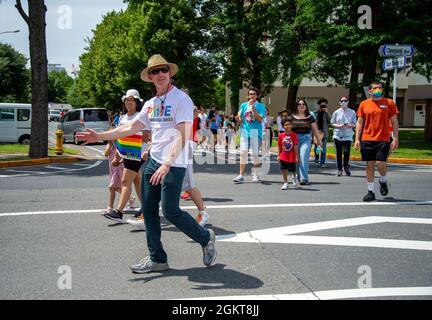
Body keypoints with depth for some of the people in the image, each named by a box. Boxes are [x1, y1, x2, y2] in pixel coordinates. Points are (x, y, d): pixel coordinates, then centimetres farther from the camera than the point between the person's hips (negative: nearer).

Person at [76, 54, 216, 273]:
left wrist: (167, 164, -27)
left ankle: (205, 238, 15)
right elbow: (130, 128, 18)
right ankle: (156, 258, 18)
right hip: (153, 161, 8)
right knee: (149, 209, 7)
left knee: (170, 212, -9)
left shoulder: (181, 99, -9)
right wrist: (99, 136, 13)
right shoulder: (150, 104, 14)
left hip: (174, 164, -8)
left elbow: (182, 136, -19)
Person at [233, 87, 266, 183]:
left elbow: (260, 119, -9)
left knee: (255, 154, 0)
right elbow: (240, 120, 15)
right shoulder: (243, 105, 12)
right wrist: (238, 118, -8)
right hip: (244, 131, 2)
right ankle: (241, 175, -2)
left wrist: (253, 109, -15)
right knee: (243, 153, -4)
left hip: (256, 132, -2)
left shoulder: (261, 106, 4)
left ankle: (255, 175, 15)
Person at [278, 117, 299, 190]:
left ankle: (294, 178, 43)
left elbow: (296, 146, -11)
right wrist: (279, 155, 9)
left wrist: (297, 157, -12)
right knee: (284, 170, 1)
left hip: (292, 157, -2)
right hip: (283, 157, 2)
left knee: (292, 170, 10)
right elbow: (280, 146, 7)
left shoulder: (294, 135, -10)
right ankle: (285, 183, 15)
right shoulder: (281, 136, -2)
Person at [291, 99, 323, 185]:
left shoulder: (309, 117, 7)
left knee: (304, 157, -14)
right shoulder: (292, 116, 7)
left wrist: (319, 140, 12)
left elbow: (314, 129, 10)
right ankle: (299, 176, 22)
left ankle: (304, 178, -15)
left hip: (306, 138, -1)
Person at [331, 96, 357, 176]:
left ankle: (346, 166, 17)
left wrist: (349, 125, -13)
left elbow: (354, 124, 8)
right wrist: (339, 126, -10)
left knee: (347, 152, -7)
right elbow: (332, 123, 9)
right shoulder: (336, 112, 7)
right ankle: (339, 169, 12)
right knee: (338, 153, 2)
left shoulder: (352, 112, 6)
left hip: (348, 135, -1)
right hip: (338, 135, 1)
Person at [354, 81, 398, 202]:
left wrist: (395, 138, -3)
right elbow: (359, 123, 9)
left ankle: (383, 181, 22)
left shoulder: (389, 103, 4)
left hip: (383, 140, -1)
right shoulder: (364, 104, 7)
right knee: (369, 165, 4)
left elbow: (394, 122, 5)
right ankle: (371, 191, 13)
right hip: (367, 140, 2)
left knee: (381, 163, -11)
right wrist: (357, 139, 1)